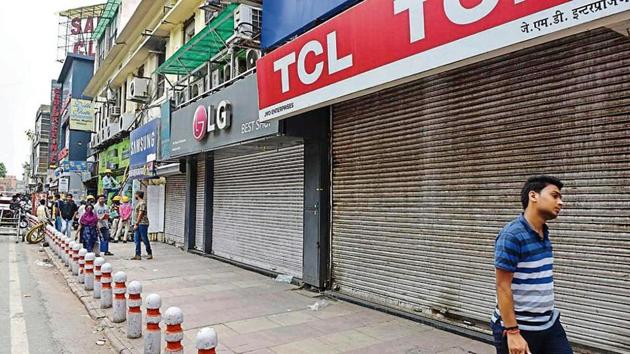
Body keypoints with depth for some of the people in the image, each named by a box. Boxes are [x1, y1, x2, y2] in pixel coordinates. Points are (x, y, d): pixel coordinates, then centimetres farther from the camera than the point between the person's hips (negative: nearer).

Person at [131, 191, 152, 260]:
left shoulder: (142, 203, -14)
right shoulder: (139, 203, 17)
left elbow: (140, 214, -18)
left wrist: (136, 224, -18)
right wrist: (136, 224, 17)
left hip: (142, 224, -10)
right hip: (139, 224, 10)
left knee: (144, 239, -1)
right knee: (136, 240, 6)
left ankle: (149, 254, 12)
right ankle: (138, 255, 9)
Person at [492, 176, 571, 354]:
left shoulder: (545, 234, 7)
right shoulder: (512, 235, -18)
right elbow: (503, 286, -19)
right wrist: (512, 332, -20)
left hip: (550, 324, 7)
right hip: (519, 328, -7)